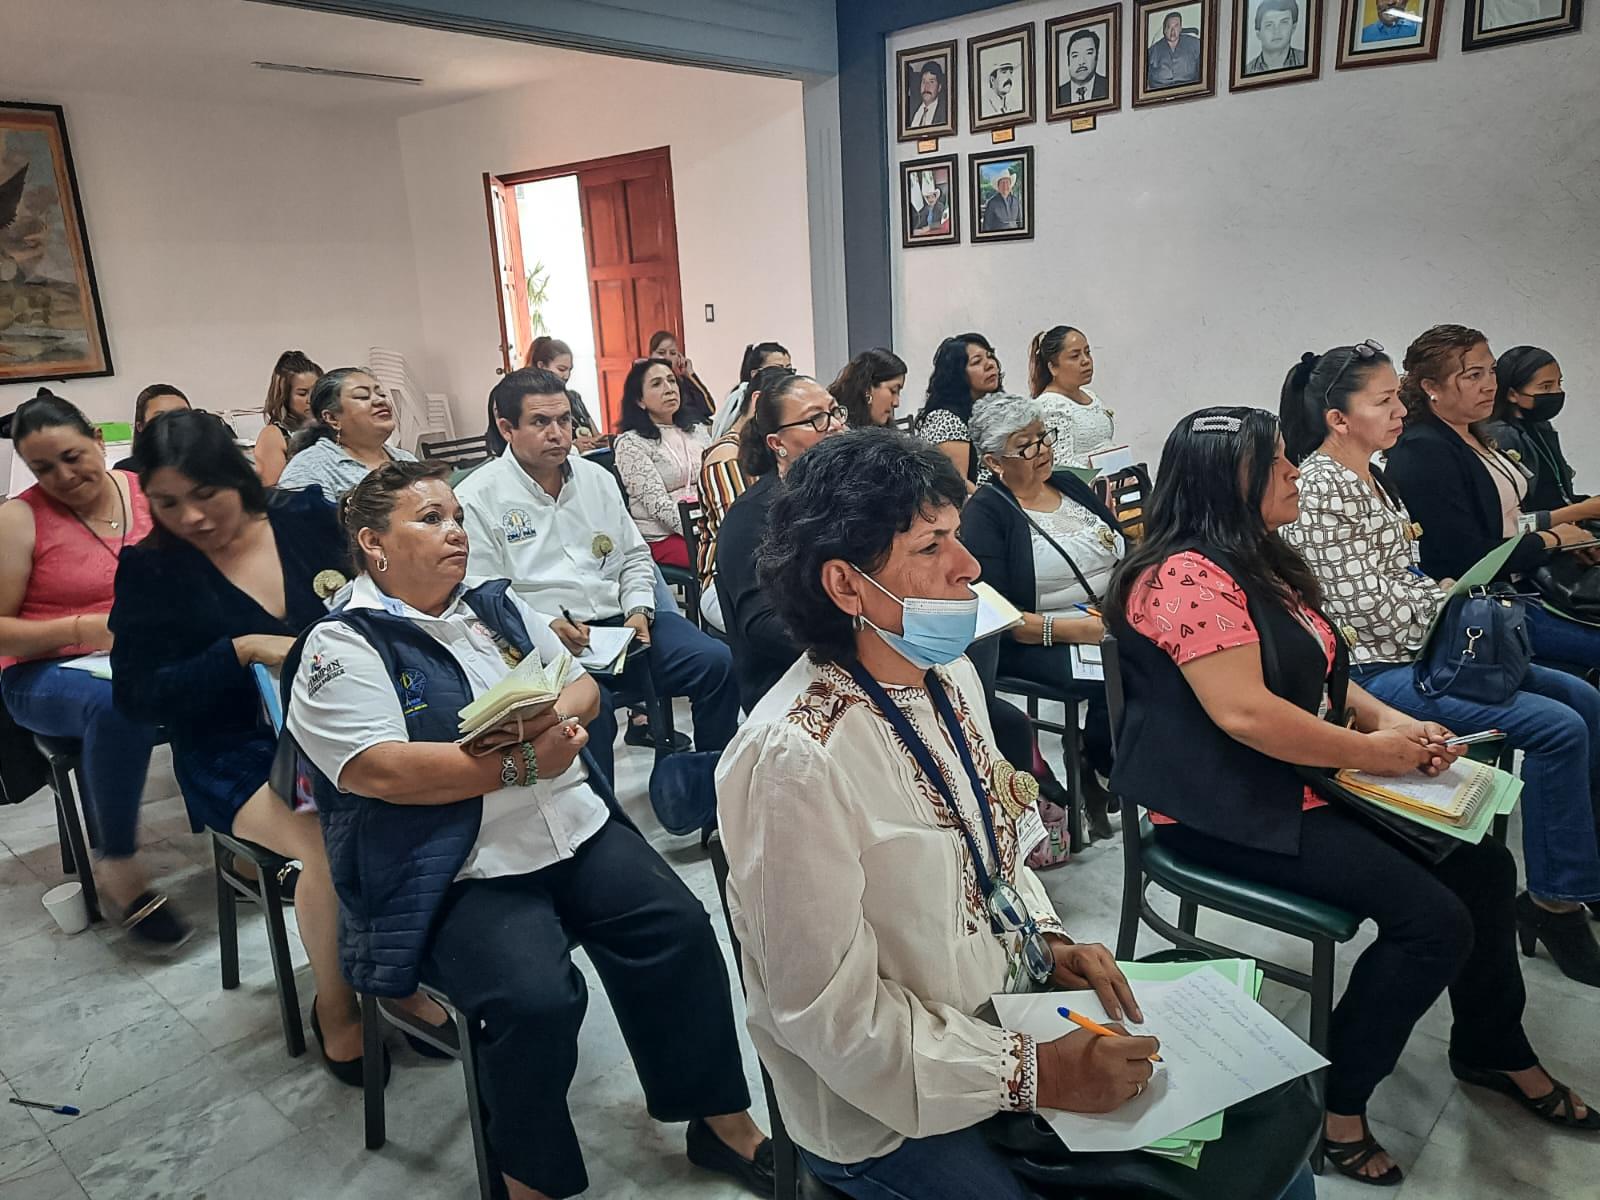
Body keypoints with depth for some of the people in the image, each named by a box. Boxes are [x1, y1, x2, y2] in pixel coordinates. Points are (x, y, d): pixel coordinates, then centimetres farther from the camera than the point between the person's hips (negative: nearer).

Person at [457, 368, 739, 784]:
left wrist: (639, 610, 2)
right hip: (542, 637, -5)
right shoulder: (479, 497, -2)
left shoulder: (598, 478, 16)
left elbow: (635, 556, 21)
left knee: (718, 663, -14)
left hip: (619, 620, 5)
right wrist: (547, 625, -19)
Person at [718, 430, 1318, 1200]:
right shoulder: (799, 759, -28)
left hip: (1020, 1007, 7)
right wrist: (1033, 1075, -21)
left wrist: (1049, 939, -1)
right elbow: (833, 1016, -23)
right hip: (899, 1110, -7)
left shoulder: (950, 676, -2)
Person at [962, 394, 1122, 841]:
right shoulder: (985, 513, -4)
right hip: (1036, 642, -6)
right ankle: (1098, 770, -4)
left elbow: (1127, 553, 19)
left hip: (1116, 622, 6)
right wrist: (1074, 629, -22)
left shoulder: (1069, 484, 14)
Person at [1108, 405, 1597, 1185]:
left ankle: (1492, 1048, 31)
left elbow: (1315, 672, 19)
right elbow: (1245, 712, -28)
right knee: (1434, 921, -15)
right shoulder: (1190, 575, -21)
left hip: (1305, 781, 10)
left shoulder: (1261, 561, 12)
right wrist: (1372, 752, -16)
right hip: (1230, 811, -10)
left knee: (1481, 862, 9)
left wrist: (1390, 720, 1)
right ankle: (1333, 1103, 3)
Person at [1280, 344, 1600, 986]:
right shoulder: (1317, 489, -17)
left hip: (1420, 649, 10)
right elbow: (1371, 606, -20)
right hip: (1372, 669, -10)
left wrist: (1451, 597, 0)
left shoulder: (1372, 477, 13)